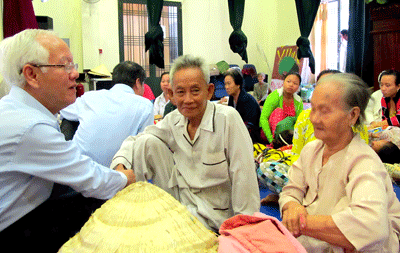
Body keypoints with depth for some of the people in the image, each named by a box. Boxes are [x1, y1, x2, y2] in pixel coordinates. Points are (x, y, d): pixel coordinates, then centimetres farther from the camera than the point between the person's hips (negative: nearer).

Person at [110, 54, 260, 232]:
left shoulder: (228, 118, -20)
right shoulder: (173, 120, -4)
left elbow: (243, 176, -20)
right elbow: (134, 141, 5)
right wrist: (120, 166, -17)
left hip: (211, 217, -5)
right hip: (179, 202, 5)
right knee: (147, 141, -11)